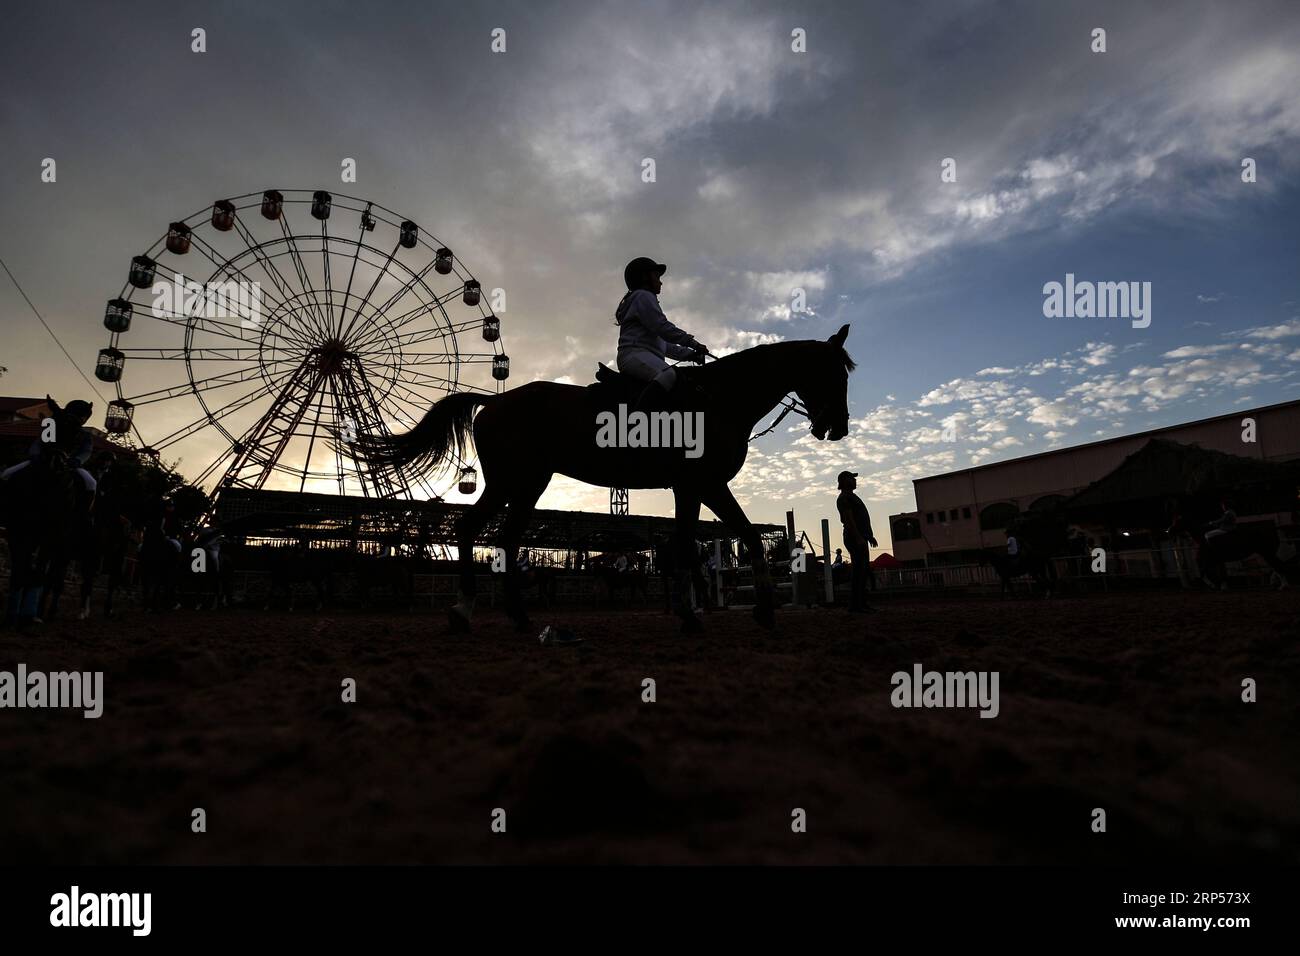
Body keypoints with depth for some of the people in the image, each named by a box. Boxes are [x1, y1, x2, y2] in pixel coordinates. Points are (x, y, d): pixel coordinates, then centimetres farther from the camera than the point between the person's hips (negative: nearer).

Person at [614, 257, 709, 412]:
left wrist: (688, 354, 19)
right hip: (635, 353, -10)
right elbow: (662, 327, -9)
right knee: (670, 374, -36)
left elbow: (663, 344, 30)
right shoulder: (643, 296, 6)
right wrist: (693, 343, -4)